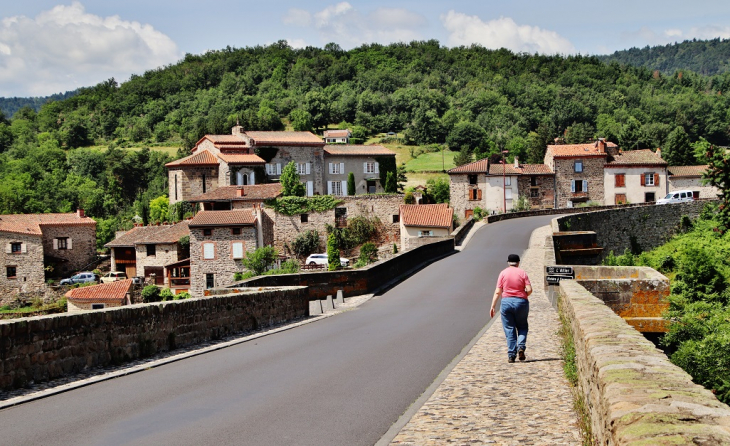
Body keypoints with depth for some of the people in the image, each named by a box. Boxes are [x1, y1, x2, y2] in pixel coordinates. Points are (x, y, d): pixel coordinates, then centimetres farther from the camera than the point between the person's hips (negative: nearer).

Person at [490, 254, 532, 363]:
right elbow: (529, 289, -7)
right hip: (521, 302, 0)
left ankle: (511, 355, 2)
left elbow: (498, 292, -2)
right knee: (522, 327, 16)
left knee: (509, 329, 5)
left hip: (506, 302, 0)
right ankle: (521, 347, -7)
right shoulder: (522, 273, 2)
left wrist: (493, 306, 1)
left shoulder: (503, 273, 2)